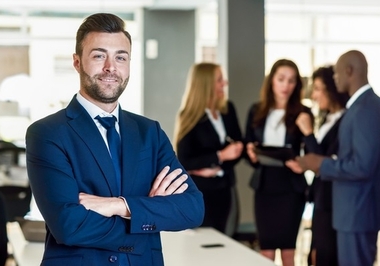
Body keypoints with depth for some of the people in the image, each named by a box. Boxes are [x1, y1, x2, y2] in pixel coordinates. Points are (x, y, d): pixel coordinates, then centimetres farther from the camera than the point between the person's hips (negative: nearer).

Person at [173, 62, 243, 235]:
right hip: (198, 191, -5)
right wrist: (220, 156, -23)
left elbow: (238, 146, 6)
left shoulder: (227, 109, 3)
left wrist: (216, 168, -11)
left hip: (223, 188, 5)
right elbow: (184, 162, -16)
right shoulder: (190, 117, -12)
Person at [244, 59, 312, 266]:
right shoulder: (256, 111, 7)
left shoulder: (303, 113, -3)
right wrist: (252, 155, -10)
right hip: (264, 186, 3)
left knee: (287, 249, 3)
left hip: (291, 188, -2)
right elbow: (247, 147, 11)